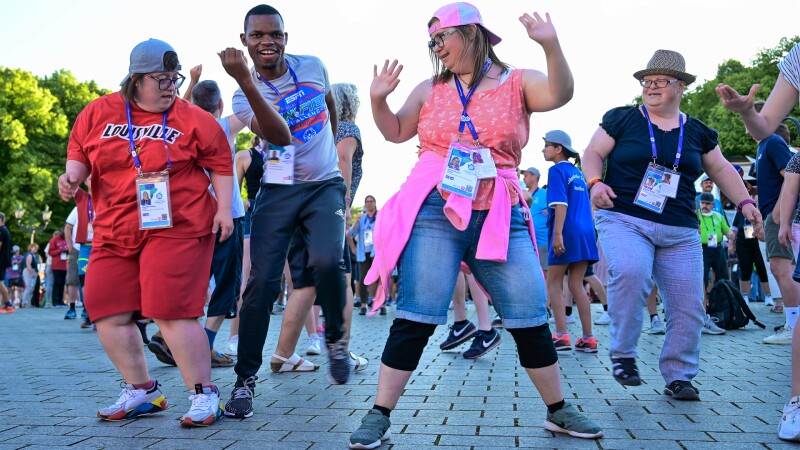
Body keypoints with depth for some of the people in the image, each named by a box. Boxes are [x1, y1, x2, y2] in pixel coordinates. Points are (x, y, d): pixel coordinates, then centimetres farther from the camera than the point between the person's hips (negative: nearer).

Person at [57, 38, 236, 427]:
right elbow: (79, 153, 18)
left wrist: (224, 209, -4)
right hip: (115, 232, 5)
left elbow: (220, 163, 4)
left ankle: (204, 394, -1)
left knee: (170, 311, -14)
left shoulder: (191, 118, 1)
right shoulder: (98, 113, 8)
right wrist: (72, 175, -4)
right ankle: (142, 391, 20)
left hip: (175, 228, -5)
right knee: (108, 313, 4)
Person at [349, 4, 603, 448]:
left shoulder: (518, 82, 5)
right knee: (415, 319, -5)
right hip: (434, 213, 1)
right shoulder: (431, 89, 12)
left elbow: (561, 94, -14)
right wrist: (378, 99, 2)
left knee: (531, 319, 4)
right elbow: (395, 131, 21)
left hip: (501, 217, 0)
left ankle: (559, 411, 22)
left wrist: (551, 46, -31)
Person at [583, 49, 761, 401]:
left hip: (680, 231, 4)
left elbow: (720, 168, 22)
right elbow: (593, 153, 4)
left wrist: (744, 202, 9)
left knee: (688, 306, -2)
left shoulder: (697, 132, 15)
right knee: (630, 272, -32)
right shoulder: (621, 119, 6)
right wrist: (595, 182, -16)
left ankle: (678, 376, 18)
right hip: (624, 220, -3)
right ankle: (622, 355, -13)